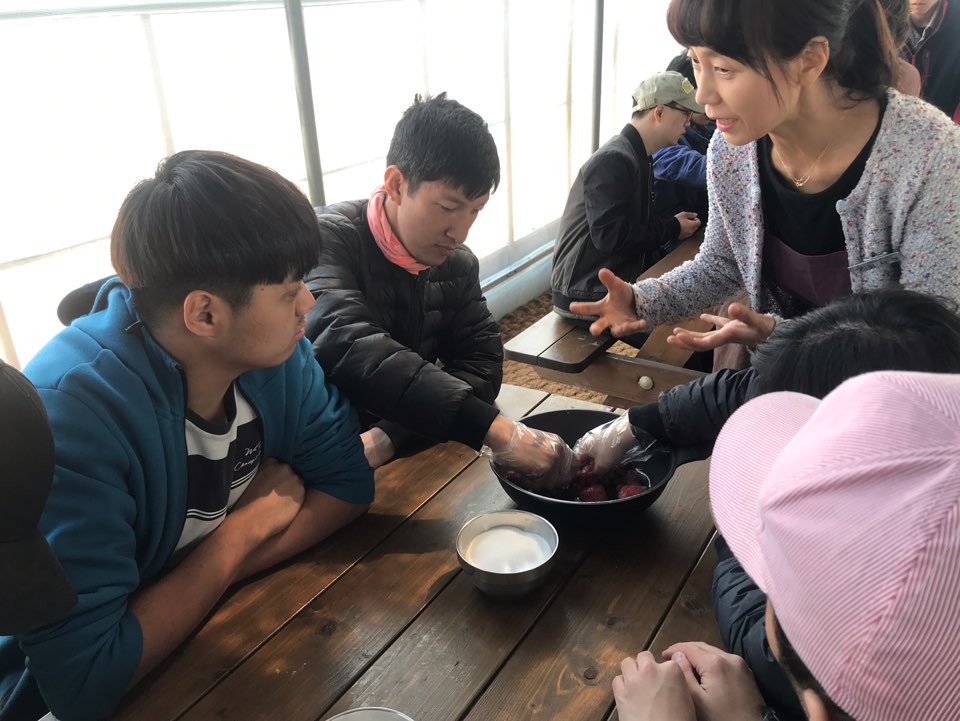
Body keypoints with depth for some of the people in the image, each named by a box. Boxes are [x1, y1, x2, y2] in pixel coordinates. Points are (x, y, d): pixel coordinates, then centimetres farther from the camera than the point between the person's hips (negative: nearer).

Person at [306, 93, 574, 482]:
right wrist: (497, 431, -39)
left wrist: (390, 435, -21)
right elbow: (348, 347, -32)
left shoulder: (459, 265, 2)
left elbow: (481, 365, -5)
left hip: (408, 454, 5)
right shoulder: (326, 239, -17)